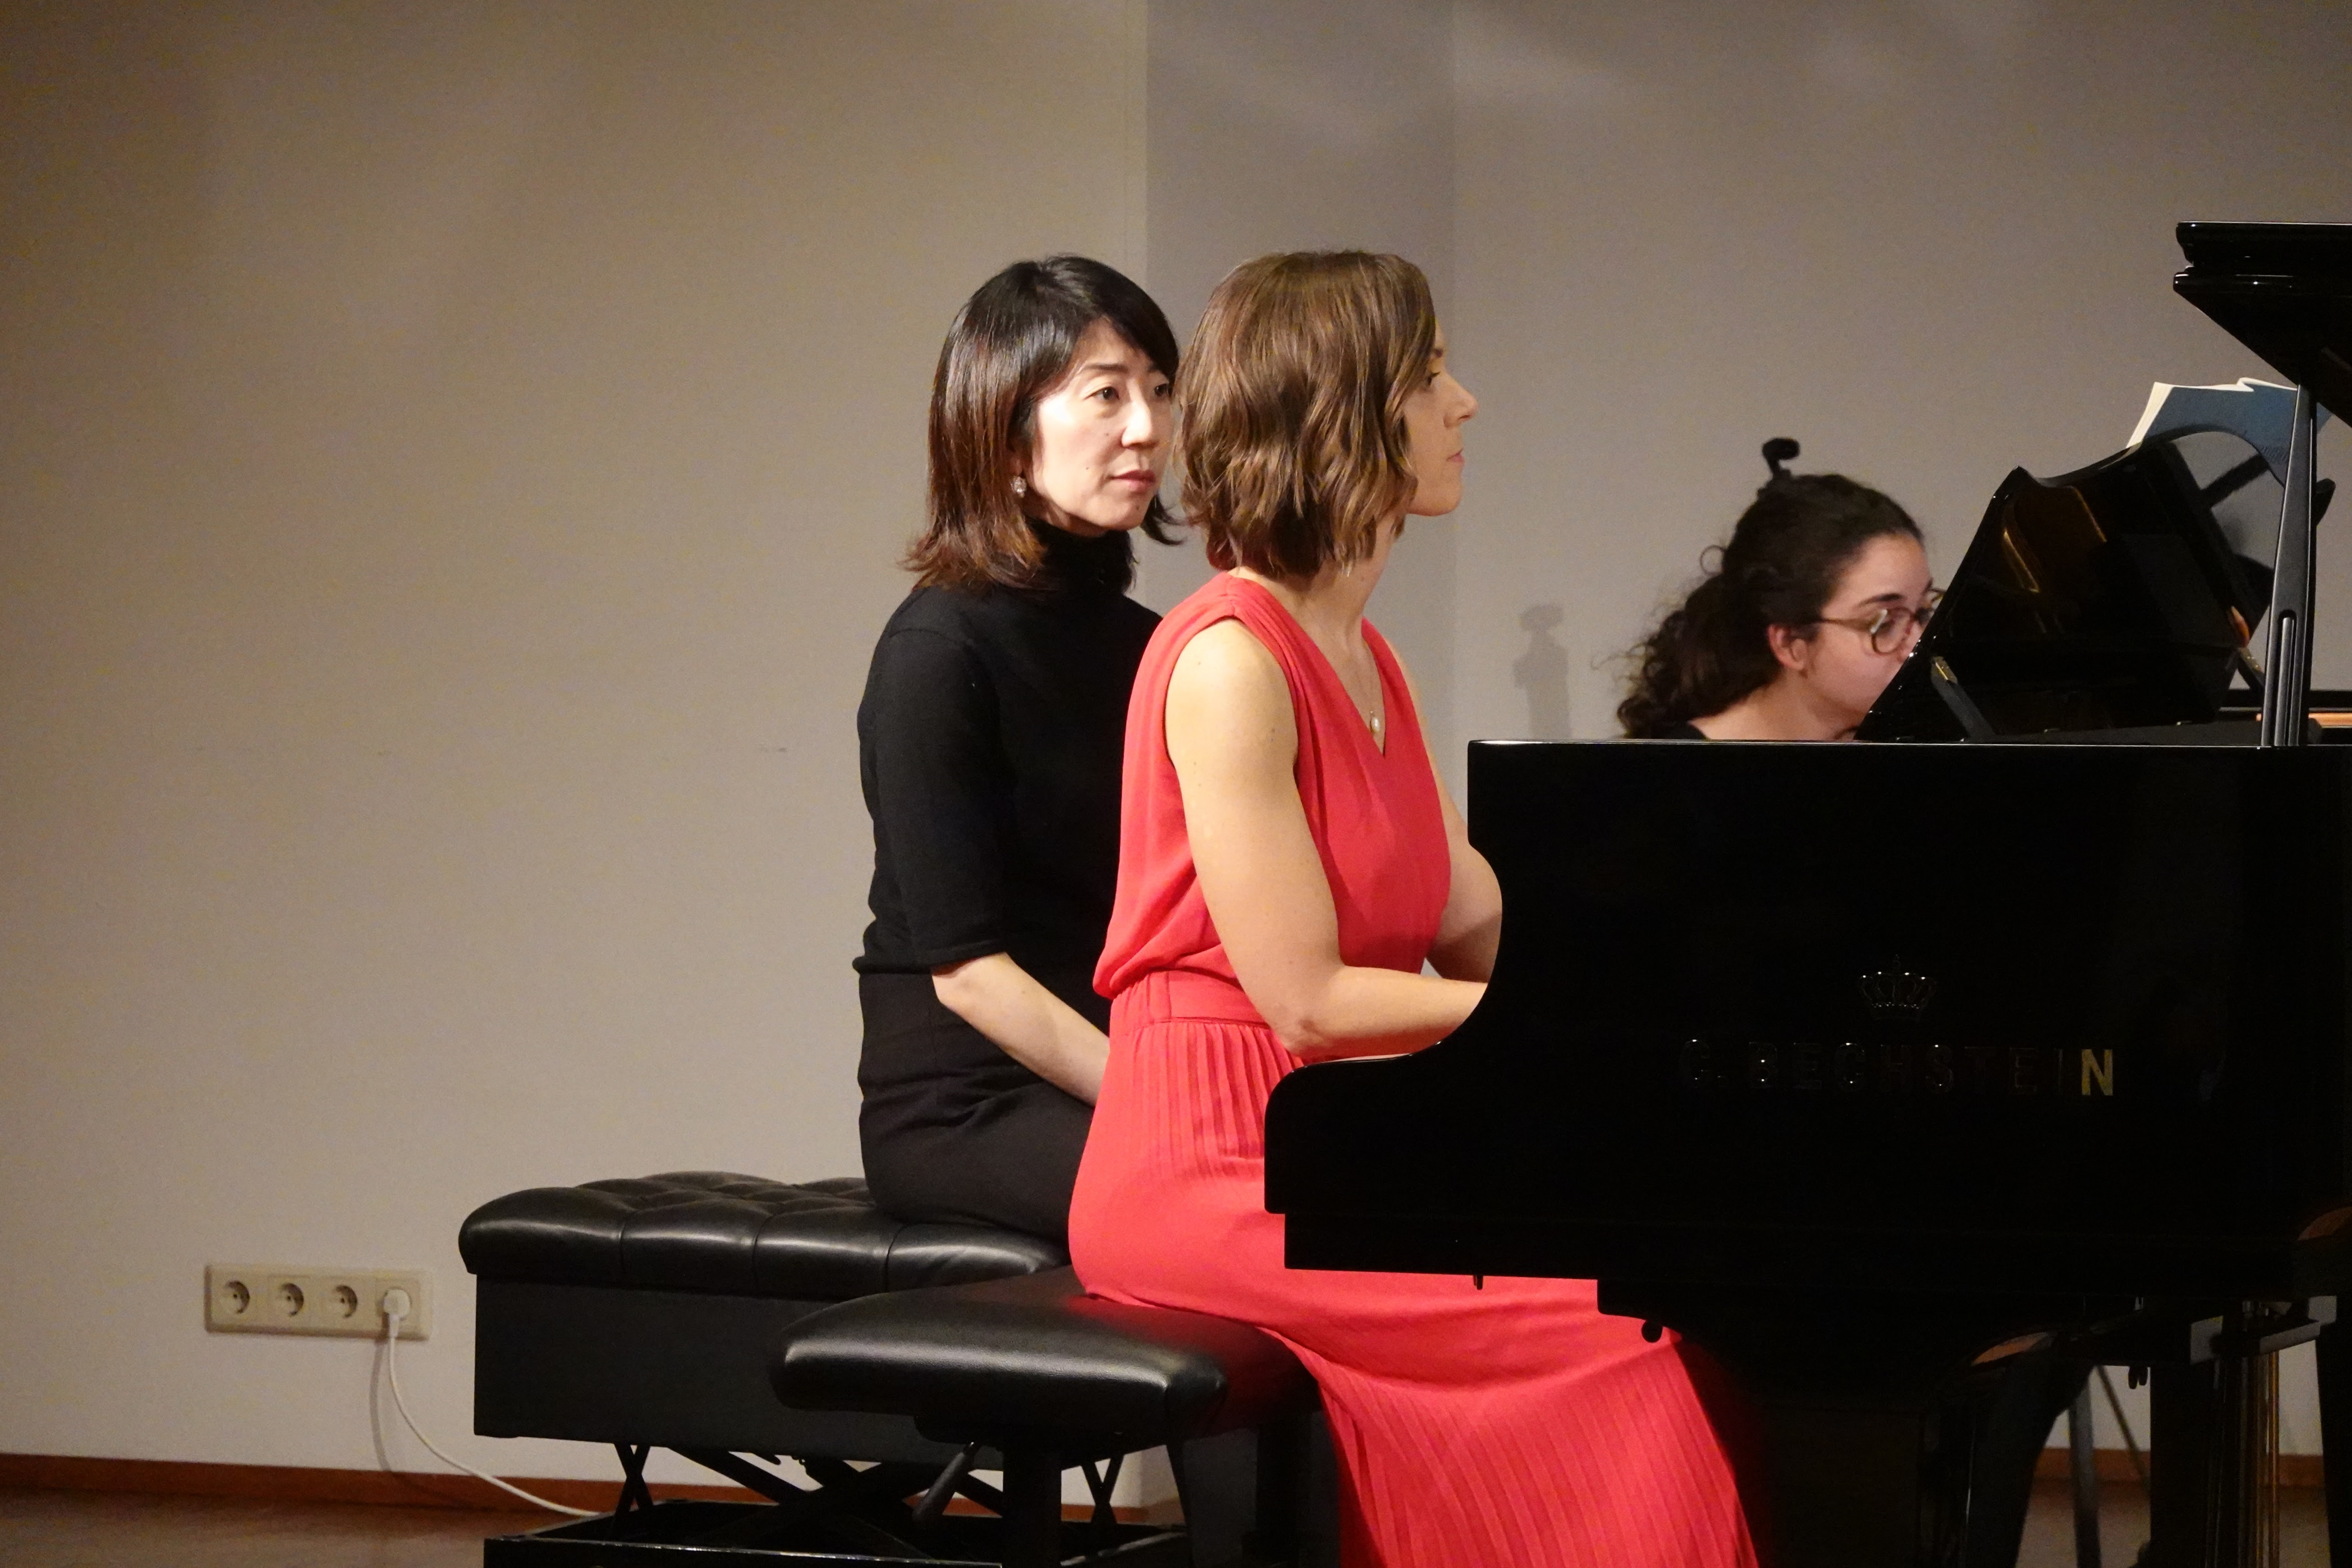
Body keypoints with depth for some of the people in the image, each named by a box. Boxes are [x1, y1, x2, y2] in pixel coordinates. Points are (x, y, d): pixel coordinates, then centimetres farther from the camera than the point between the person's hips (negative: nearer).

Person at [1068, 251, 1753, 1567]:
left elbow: (1479, 928, 11)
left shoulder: (1368, 666, 17)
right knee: (1628, 1324, -21)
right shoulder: (1230, 661, -12)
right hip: (1217, 1174, -8)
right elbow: (1307, 1002, -16)